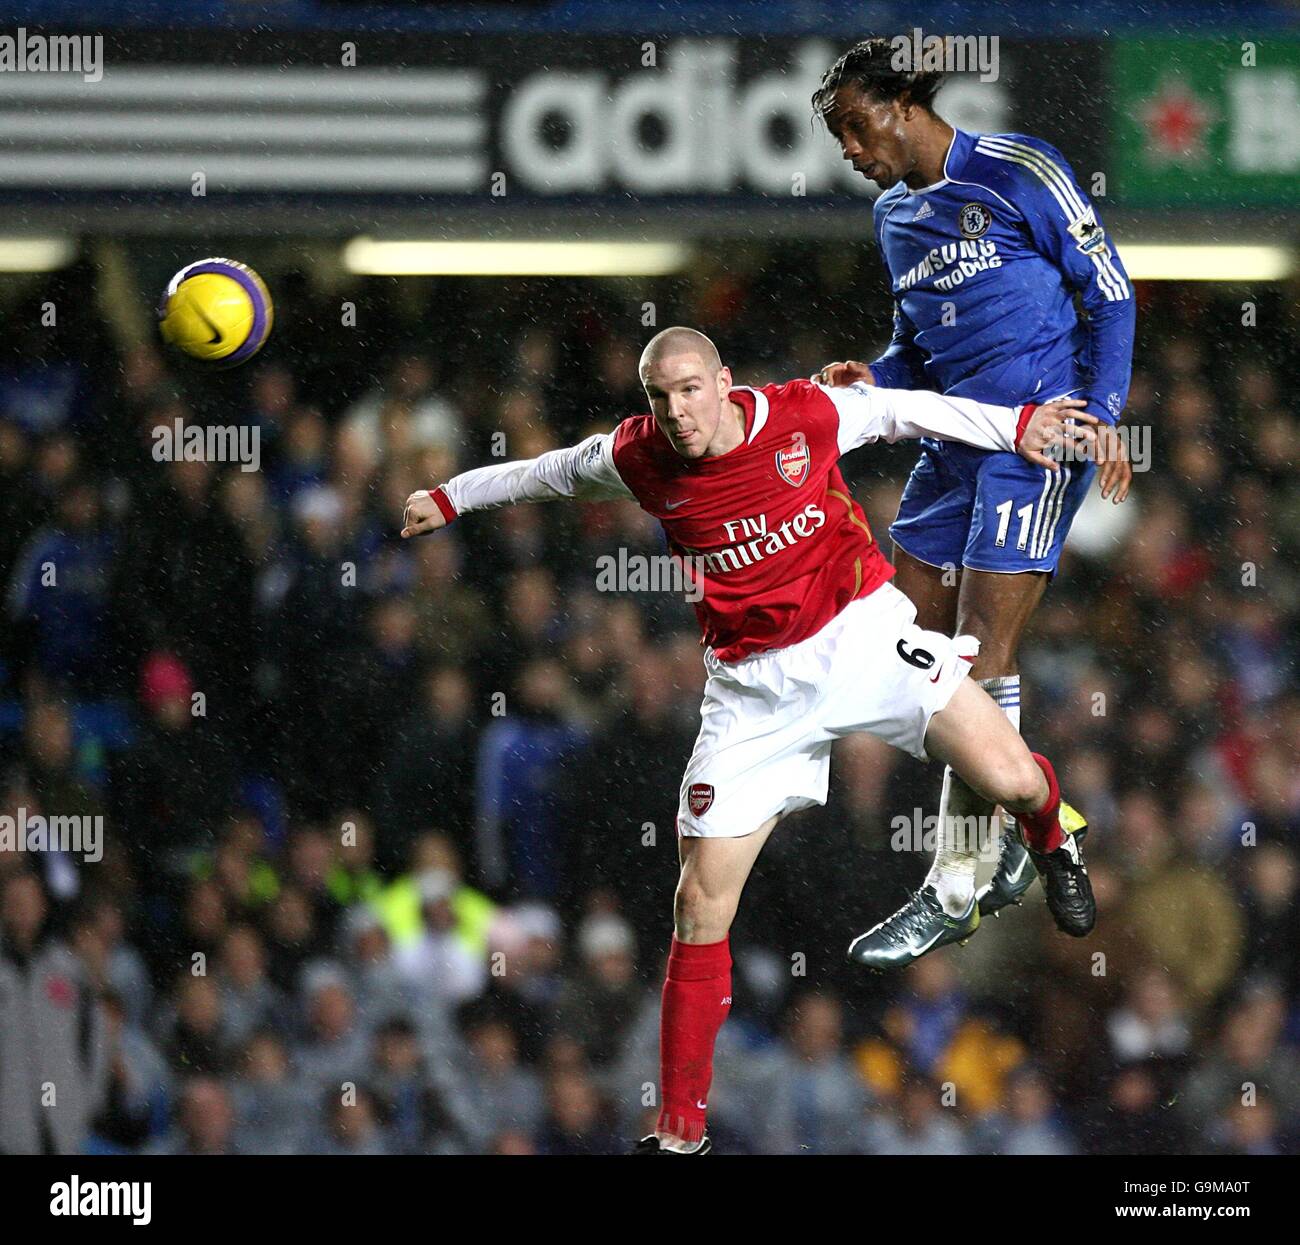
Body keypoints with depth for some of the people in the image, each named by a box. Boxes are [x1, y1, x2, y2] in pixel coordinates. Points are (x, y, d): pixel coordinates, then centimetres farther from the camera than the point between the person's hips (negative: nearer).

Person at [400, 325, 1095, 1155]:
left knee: (1007, 777, -16)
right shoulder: (637, 460, -8)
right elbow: (549, 473, 13)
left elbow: (901, 411, 4)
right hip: (753, 687, 1)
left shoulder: (806, 416, -13)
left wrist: (1016, 426, 6)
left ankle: (1052, 838, 27)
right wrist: (450, 498, 22)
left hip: (861, 633, -1)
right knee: (702, 902, -4)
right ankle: (681, 1131, 8)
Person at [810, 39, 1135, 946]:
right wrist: (871, 384, 3)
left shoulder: (1017, 172, -7)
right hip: (955, 435, 8)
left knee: (981, 657, -12)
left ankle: (956, 885, -10)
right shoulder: (896, 216, 16)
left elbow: (1110, 293, -5)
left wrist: (1101, 414, -13)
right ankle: (1033, 827, 16)